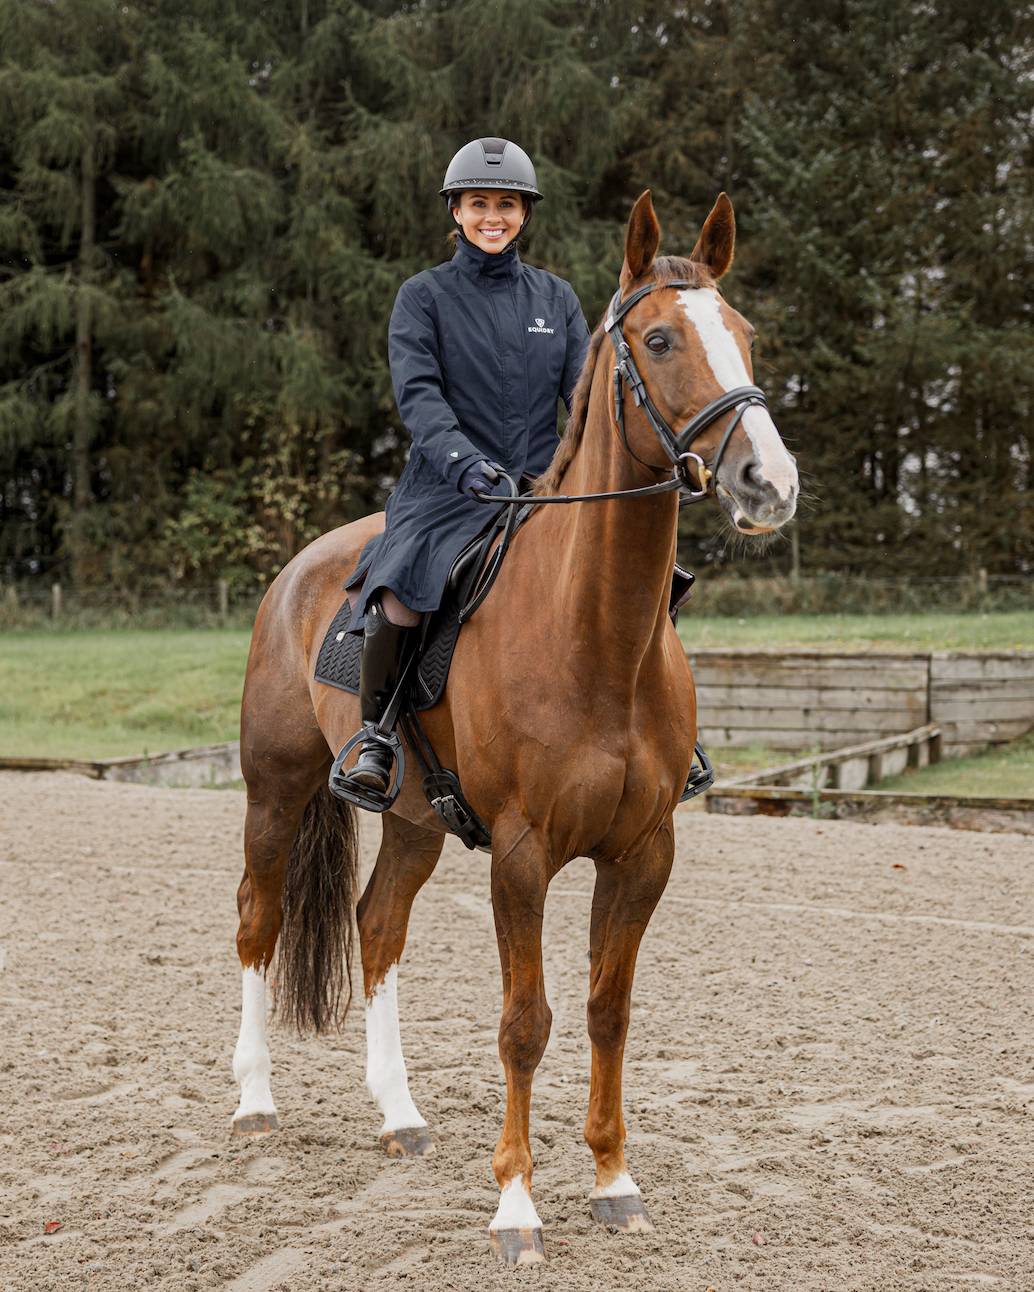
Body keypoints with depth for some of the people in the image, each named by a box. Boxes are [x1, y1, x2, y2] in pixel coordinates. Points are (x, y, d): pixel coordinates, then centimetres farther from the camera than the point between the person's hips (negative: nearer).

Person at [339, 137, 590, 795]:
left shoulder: (557, 297, 15)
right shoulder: (424, 296, 5)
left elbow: (585, 386, 7)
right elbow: (417, 392, -9)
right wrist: (462, 459, -27)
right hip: (448, 491, -3)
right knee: (400, 603, -30)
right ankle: (375, 733, -5)